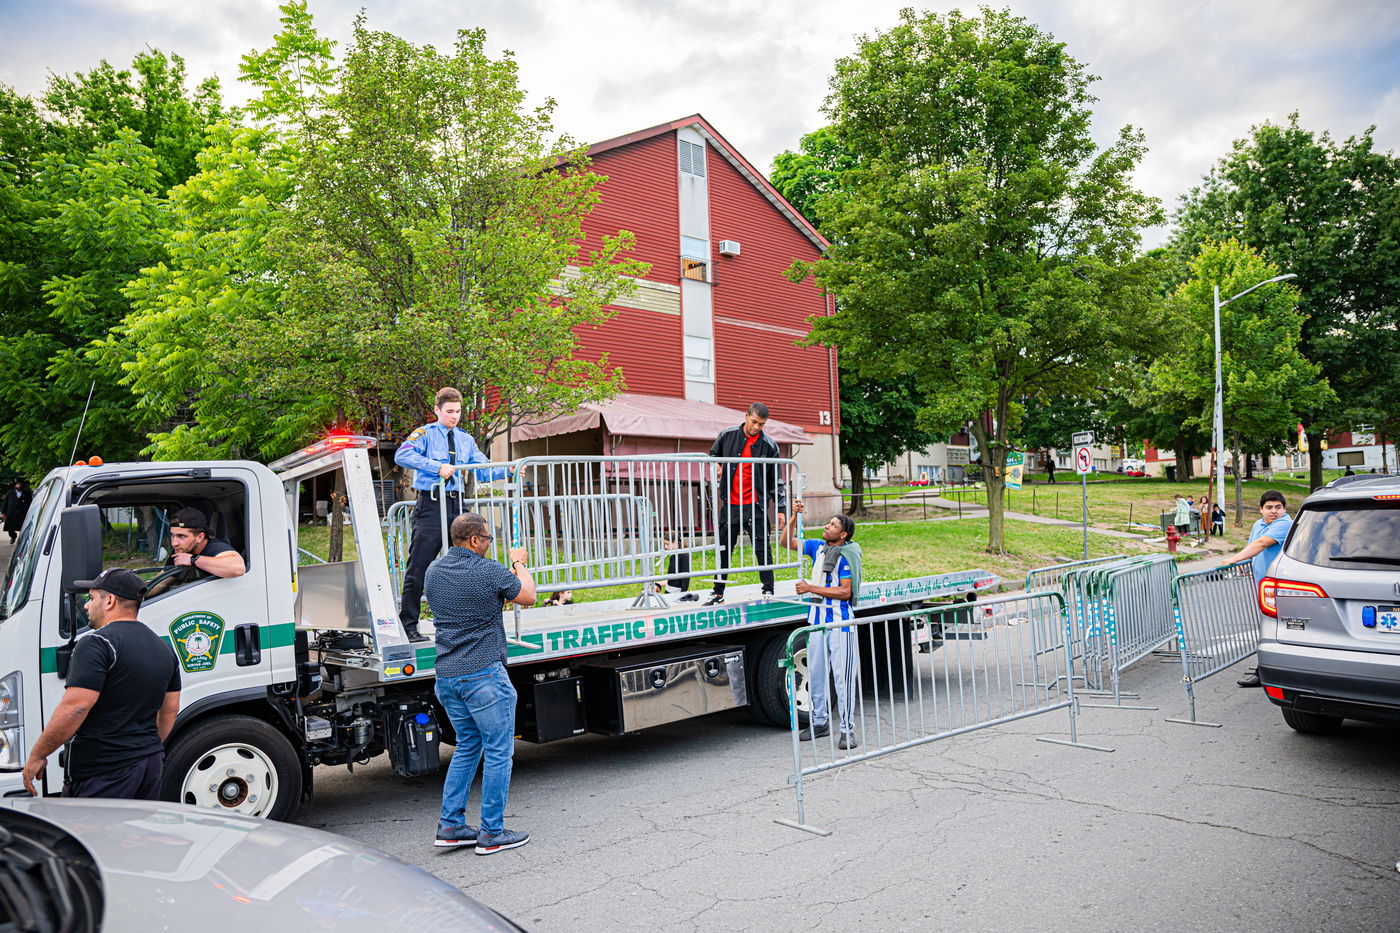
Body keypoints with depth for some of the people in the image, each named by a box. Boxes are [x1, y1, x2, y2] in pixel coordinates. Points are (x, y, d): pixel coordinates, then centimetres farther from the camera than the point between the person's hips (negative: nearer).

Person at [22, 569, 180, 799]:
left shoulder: (97, 644, -12)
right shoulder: (164, 648, 14)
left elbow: (74, 708, -19)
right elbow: (170, 710, 19)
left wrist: (37, 755, -9)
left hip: (102, 772, -8)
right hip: (151, 764, 8)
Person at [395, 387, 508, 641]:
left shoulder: (466, 439, 18)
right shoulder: (425, 434, 1)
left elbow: (483, 471, 17)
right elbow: (401, 455, -17)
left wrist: (508, 470, -1)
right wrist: (437, 466, -25)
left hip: (457, 504, 6)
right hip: (431, 505, -6)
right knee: (419, 566, -6)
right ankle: (408, 625, 2)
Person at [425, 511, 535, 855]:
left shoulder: (433, 571, 7)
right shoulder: (488, 571, -14)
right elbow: (527, 597, 0)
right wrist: (519, 563, 16)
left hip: (446, 676, 8)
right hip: (483, 674, -7)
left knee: (467, 747, 20)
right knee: (498, 752, 3)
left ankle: (450, 825, 19)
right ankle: (492, 833, 8)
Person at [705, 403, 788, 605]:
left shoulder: (769, 445, -1)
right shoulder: (727, 435, 2)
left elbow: (776, 480, 4)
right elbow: (713, 455, 20)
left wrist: (781, 509, 1)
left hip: (755, 505, -2)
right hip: (730, 503, 2)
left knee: (762, 548, -3)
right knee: (723, 548, 9)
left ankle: (768, 590, 8)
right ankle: (718, 592, 19)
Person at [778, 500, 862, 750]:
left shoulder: (846, 556, -12)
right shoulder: (818, 547, 9)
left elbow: (846, 592, -16)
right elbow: (787, 542, 14)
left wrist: (811, 588, -16)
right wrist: (794, 517, 1)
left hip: (840, 622, -7)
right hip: (818, 620, 7)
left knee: (843, 676, -5)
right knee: (815, 674, 13)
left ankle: (847, 730, 3)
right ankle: (820, 722, 26)